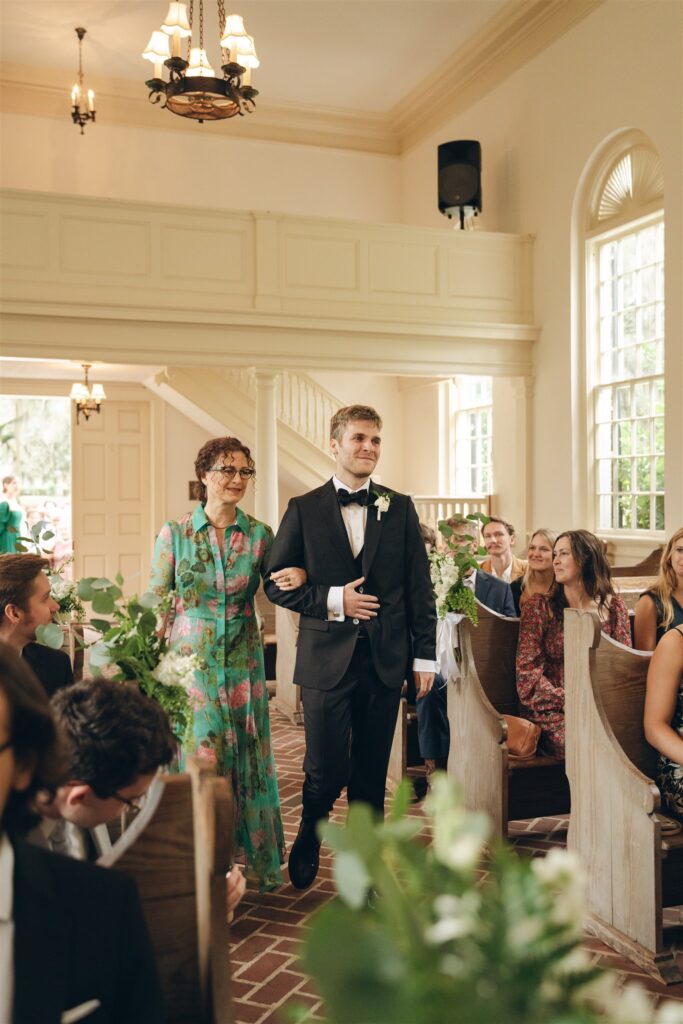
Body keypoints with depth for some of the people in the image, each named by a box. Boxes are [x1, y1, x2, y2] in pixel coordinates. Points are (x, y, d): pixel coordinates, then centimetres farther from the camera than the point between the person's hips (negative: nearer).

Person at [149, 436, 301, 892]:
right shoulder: (175, 534, -2)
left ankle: (259, 861, 24)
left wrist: (300, 574, -12)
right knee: (197, 754, 0)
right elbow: (155, 602, 1)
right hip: (190, 660, -1)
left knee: (246, 755, 8)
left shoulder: (260, 536, 0)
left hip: (242, 663, 1)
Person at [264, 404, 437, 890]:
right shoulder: (304, 510, 1)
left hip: (385, 661, 2)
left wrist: (425, 654, 3)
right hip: (327, 659, -2)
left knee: (371, 773, 10)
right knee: (327, 770, -1)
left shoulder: (400, 508, 6)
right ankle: (310, 833, 32)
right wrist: (332, 601, -12)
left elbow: (420, 587, 6)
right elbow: (276, 581, 1)